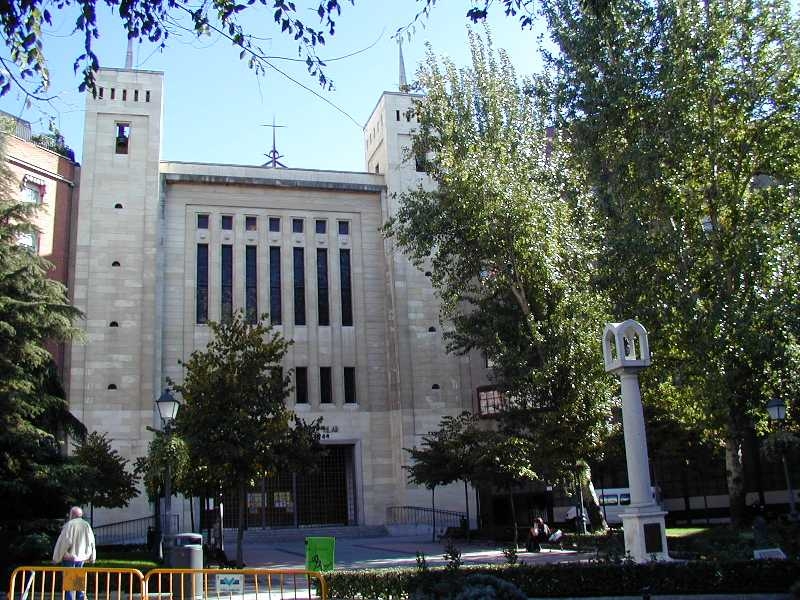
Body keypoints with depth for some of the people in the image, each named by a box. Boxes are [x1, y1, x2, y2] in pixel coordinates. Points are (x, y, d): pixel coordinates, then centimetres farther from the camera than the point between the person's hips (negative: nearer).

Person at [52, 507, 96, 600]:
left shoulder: (69, 524, -11)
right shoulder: (87, 525, 4)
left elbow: (63, 542, -13)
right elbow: (91, 542, 6)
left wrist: (56, 558, -6)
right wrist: (92, 557, 14)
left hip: (69, 557, -5)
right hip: (81, 557, 5)